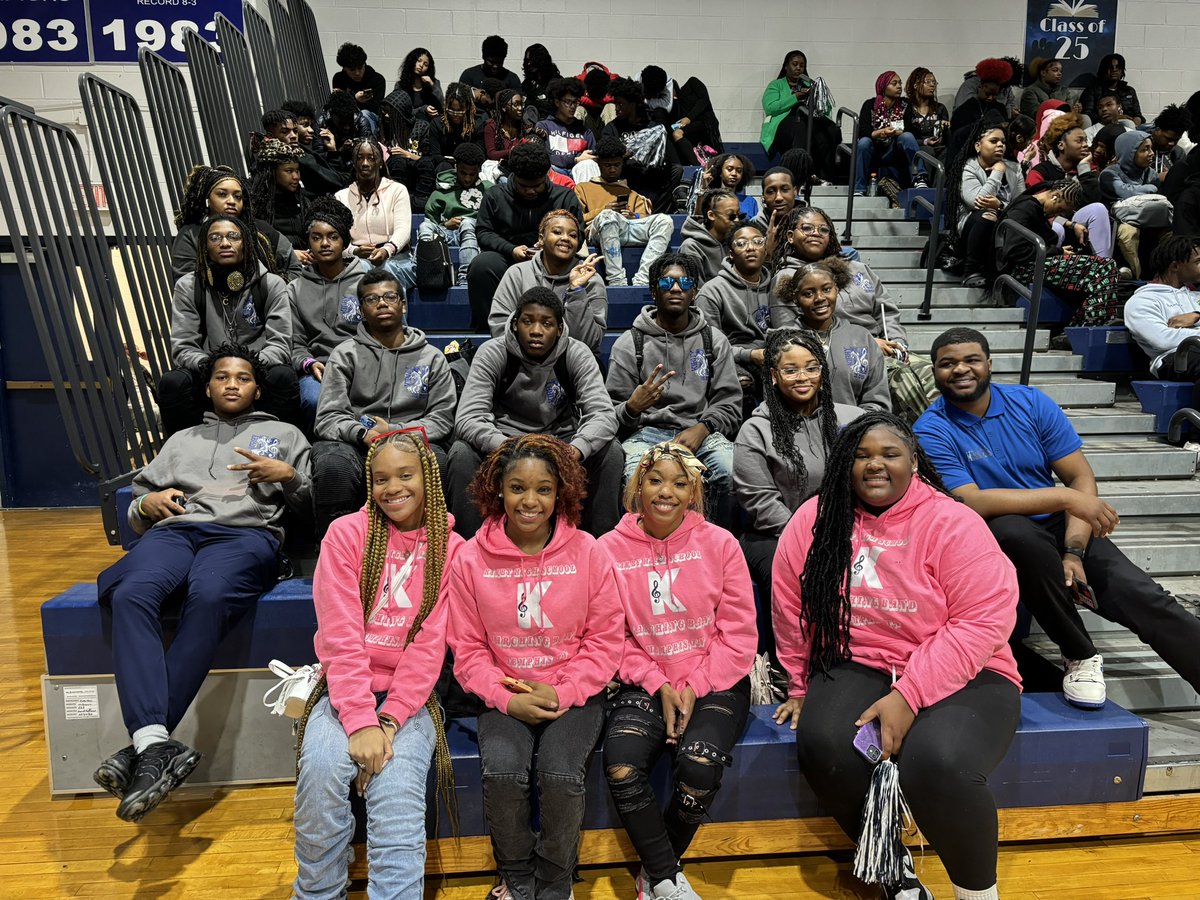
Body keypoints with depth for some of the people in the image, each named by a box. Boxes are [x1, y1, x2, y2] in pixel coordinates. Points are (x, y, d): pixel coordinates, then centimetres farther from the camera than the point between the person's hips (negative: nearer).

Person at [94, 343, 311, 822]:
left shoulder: (284, 434, 28)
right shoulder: (181, 440, 36)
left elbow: (312, 503, 18)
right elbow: (136, 508, 32)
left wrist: (287, 476, -2)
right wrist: (148, 504, 8)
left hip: (246, 533, -3)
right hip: (174, 530, 3)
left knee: (209, 598, -39)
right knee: (131, 595, -35)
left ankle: (144, 747, -36)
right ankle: (156, 746, -44)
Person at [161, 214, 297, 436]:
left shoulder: (271, 284, 1)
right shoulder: (187, 287, 4)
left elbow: (280, 345, -6)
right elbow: (182, 348, -2)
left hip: (257, 375, -1)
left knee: (282, 376, -33)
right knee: (172, 382, -28)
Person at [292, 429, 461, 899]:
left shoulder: (450, 547, 1)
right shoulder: (346, 533, -1)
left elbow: (429, 646, -5)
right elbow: (340, 635, -9)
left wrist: (389, 722, -15)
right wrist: (360, 722, -18)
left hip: (409, 697, 0)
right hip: (346, 690, 0)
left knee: (397, 785, -26)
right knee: (321, 767, -26)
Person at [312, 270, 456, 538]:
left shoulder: (431, 357, 17)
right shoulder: (345, 354, 16)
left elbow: (443, 417, 8)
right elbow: (328, 417, 6)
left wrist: (396, 431, -9)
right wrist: (362, 433, -17)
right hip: (354, 444, 0)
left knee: (433, 459, -35)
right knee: (333, 463, -35)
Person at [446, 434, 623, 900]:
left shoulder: (588, 553, -6)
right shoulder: (471, 559, -3)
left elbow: (606, 641, -2)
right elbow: (468, 648, 1)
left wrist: (562, 694, -13)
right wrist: (506, 699, -12)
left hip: (575, 695, -1)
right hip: (505, 696, 1)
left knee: (560, 774, -24)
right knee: (503, 772, -24)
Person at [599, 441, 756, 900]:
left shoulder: (719, 543, -1)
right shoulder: (610, 548, -1)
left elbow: (738, 632, -1)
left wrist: (694, 688, -10)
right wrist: (659, 686, -10)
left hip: (714, 684, 0)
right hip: (645, 685, 1)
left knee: (698, 766, -27)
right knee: (621, 769, -25)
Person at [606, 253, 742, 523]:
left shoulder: (715, 340, 13)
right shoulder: (629, 344, 7)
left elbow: (730, 405, 9)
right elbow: (612, 414, 4)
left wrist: (702, 428, -11)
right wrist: (633, 407, -20)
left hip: (700, 432, 2)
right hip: (646, 432, -2)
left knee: (731, 471, -31)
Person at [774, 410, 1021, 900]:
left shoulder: (953, 523, -10)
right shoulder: (816, 520, -1)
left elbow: (984, 622, -16)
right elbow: (790, 608, 6)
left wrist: (908, 696, -21)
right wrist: (803, 688, 9)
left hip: (962, 676, -3)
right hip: (858, 670, 3)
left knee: (938, 764, -32)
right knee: (823, 744, -27)